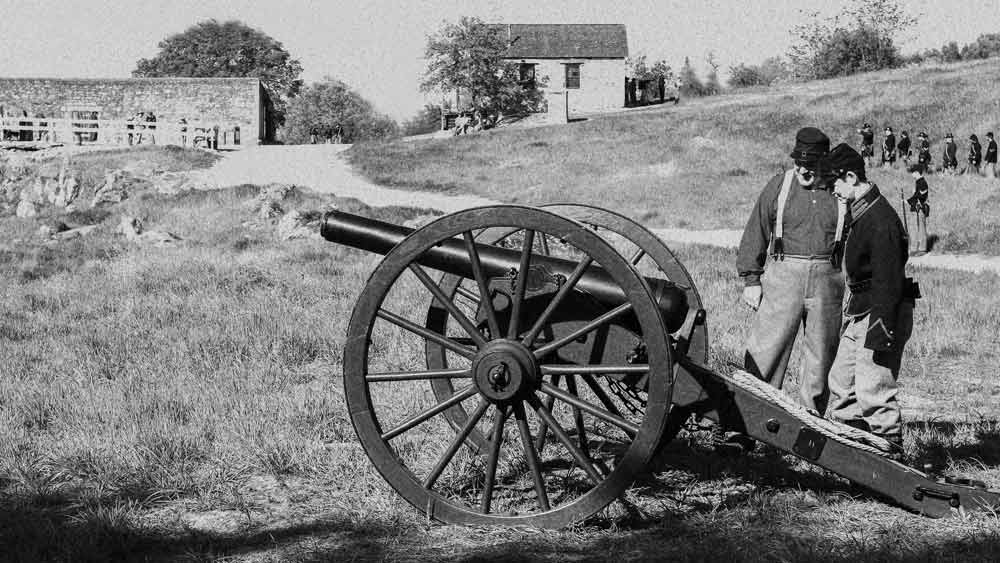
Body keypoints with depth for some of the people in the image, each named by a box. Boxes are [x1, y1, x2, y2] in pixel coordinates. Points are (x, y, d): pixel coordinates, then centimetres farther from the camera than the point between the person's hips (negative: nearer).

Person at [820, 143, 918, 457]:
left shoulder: (881, 219, -20)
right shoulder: (861, 213, 12)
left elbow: (889, 282, -23)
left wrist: (881, 331, -25)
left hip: (881, 314, -10)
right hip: (860, 313, 10)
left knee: (874, 390, -6)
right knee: (841, 382, 15)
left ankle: (891, 452, 3)